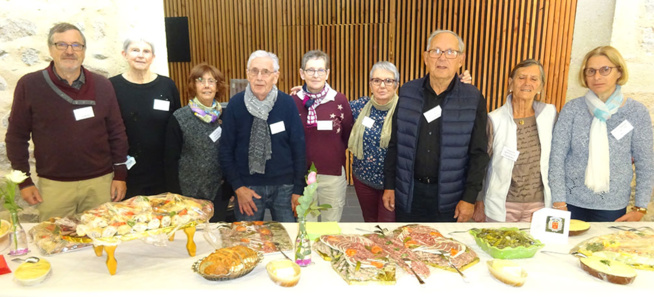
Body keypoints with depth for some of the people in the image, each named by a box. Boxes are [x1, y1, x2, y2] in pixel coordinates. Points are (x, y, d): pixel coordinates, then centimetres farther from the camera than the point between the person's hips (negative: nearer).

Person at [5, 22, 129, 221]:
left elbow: (116, 132, 6)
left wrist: (120, 174, 4)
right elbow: (16, 136, 3)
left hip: (100, 182, 1)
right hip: (53, 184, -1)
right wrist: (24, 181, 1)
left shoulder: (102, 85, 3)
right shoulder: (29, 85, -2)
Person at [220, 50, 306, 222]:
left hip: (284, 187, 0)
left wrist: (298, 189, -3)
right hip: (248, 187, 0)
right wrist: (238, 187, -5)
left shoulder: (287, 103, -6)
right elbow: (226, 150, 0)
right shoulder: (235, 104, -6)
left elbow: (299, 148, -2)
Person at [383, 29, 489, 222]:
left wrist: (469, 198, -7)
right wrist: (389, 185, 4)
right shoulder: (407, 92, 0)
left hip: (449, 196, -1)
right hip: (408, 192, 2)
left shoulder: (473, 99, -6)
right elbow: (395, 144, 4)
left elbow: (478, 153, -4)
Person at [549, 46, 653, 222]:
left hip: (612, 207, 1)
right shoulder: (572, 109, -6)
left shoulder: (637, 112, -3)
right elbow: (557, 156, -7)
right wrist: (559, 203, -9)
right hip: (571, 202, 0)